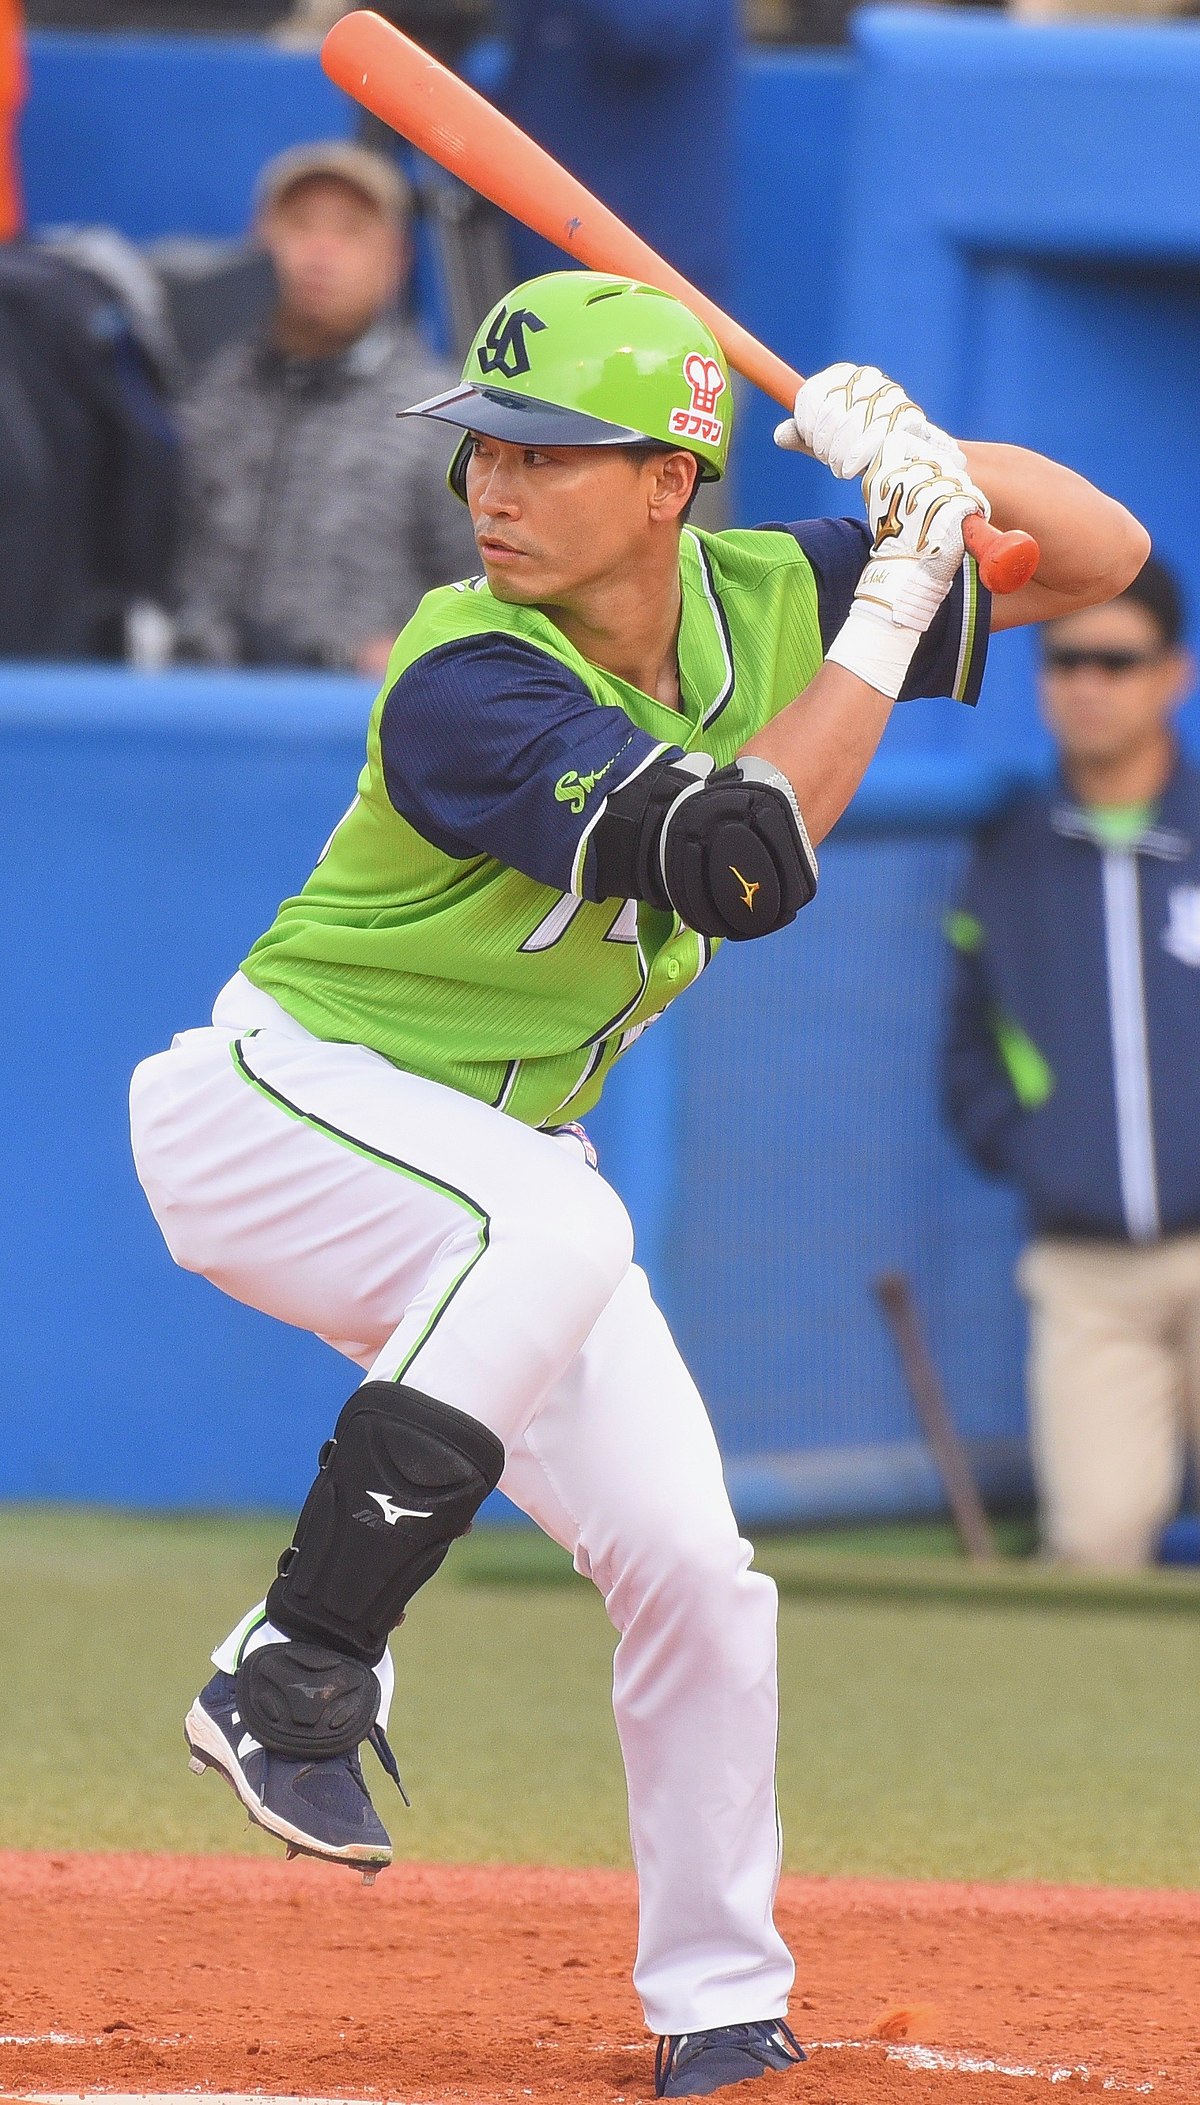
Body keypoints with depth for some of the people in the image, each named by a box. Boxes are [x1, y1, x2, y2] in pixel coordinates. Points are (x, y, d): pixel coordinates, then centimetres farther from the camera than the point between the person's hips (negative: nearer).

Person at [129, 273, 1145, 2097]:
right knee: (555, 1231, -38)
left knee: (694, 1572, -1)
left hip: (500, 1176, 7)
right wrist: (892, 609, -31)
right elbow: (738, 866, -37)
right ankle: (295, 1676, -31)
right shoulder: (469, 682, -27)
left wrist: (931, 457, -20)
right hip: (286, 1106, -7)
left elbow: (1105, 557, 0)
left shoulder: (762, 603, -6)